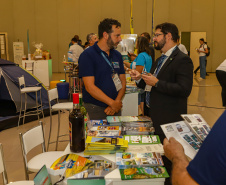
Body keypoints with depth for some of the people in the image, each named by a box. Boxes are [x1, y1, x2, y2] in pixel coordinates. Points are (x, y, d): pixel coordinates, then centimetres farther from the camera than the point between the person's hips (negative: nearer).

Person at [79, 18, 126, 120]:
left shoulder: (117, 55, 9)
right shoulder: (87, 55, -10)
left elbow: (122, 82, 8)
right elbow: (89, 87, -17)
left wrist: (117, 102, -8)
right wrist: (112, 103, -16)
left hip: (115, 108, 6)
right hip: (95, 110, -5)